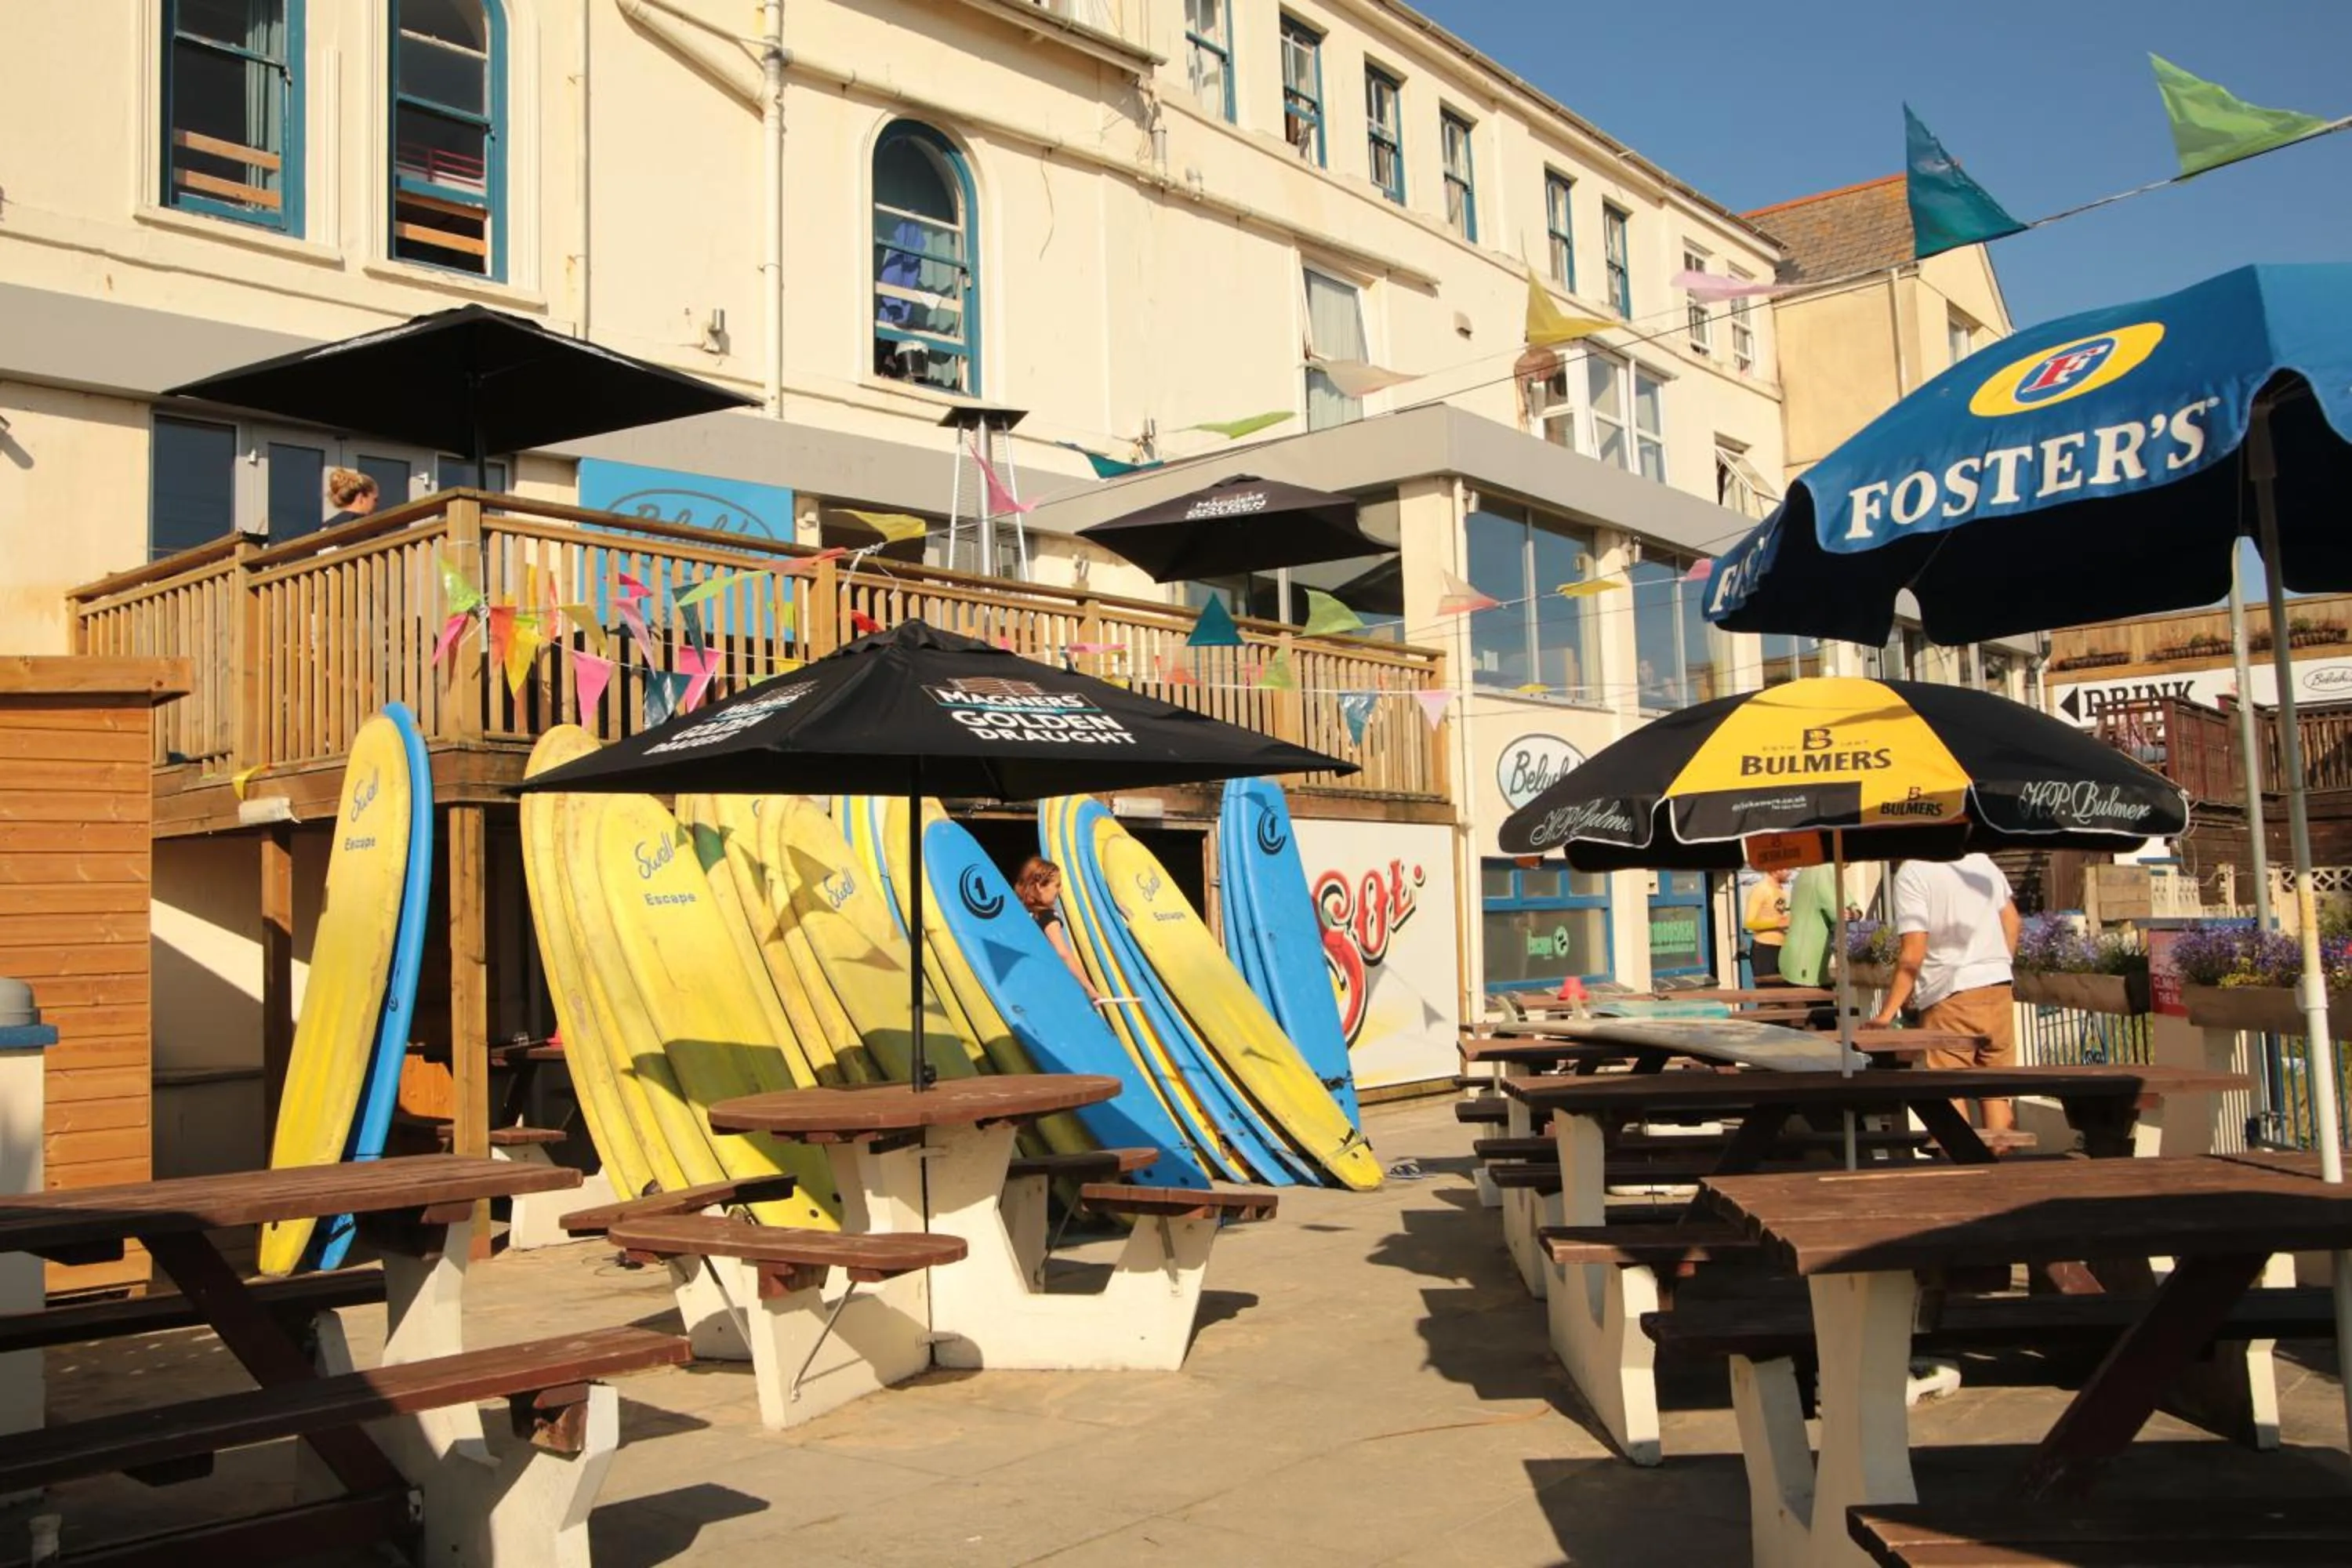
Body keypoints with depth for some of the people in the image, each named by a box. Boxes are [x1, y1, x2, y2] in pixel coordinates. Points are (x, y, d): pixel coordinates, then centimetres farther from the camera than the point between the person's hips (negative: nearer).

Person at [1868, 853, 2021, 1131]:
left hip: (1950, 994, -6)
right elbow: (2012, 921, 14)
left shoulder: (1912, 872, -13)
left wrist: (1886, 1014, -14)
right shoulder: (1981, 859, 6)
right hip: (1999, 989, 6)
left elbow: (1913, 954, -17)